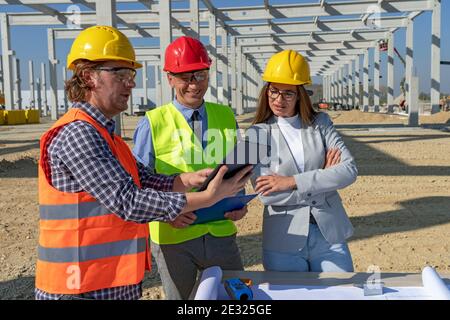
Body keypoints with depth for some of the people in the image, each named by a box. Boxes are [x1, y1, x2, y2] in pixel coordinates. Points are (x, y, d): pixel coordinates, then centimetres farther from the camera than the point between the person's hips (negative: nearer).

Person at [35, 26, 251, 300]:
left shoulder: (101, 133, 14)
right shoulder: (77, 134, -18)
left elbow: (146, 181, 7)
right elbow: (127, 201, -24)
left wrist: (191, 179, -9)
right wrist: (207, 198, -22)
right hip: (85, 288, -9)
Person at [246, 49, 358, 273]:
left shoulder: (320, 124, 4)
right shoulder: (257, 134, -2)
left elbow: (350, 170, -8)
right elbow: (266, 194, -13)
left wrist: (291, 182, -14)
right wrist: (322, 179, -9)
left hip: (329, 235, 2)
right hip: (283, 244, -2)